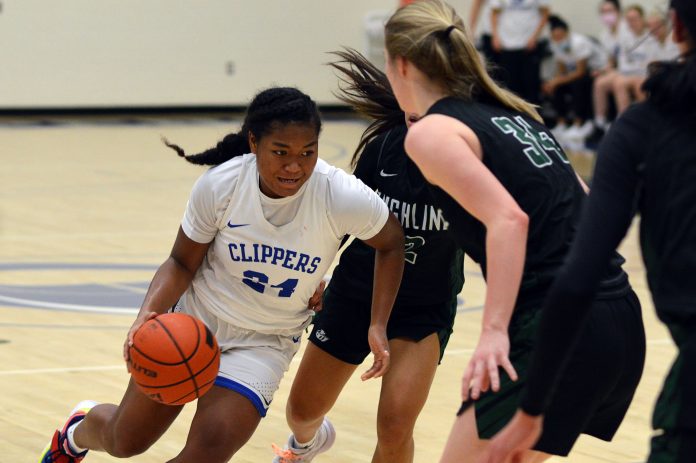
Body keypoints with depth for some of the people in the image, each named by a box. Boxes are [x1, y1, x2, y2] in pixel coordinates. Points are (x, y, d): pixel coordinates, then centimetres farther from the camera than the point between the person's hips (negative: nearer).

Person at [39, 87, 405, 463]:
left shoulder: (341, 196, -25)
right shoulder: (220, 184, -22)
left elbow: (390, 242, -6)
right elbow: (182, 263, -9)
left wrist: (378, 326, -12)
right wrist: (149, 312, -28)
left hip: (262, 343, -1)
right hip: (195, 319, 1)